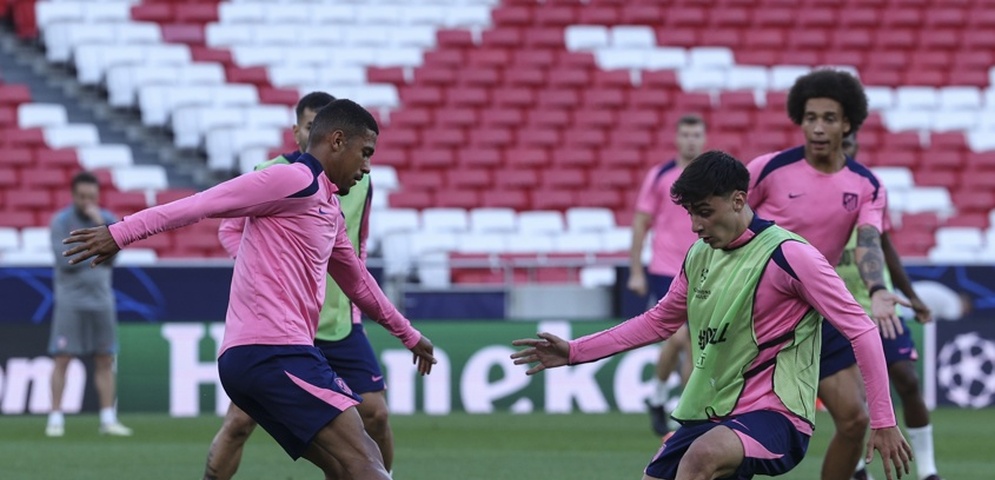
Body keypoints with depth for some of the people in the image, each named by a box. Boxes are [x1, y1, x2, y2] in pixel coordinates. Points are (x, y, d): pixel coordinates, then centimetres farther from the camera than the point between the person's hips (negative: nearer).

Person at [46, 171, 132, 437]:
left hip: (101, 299, 4)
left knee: (105, 361, 3)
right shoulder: (61, 221, -4)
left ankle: (108, 418, 6)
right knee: (62, 359, -6)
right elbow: (65, 260, -14)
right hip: (70, 301, -4)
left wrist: (101, 225, -16)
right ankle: (56, 418, -4)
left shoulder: (107, 219, 7)